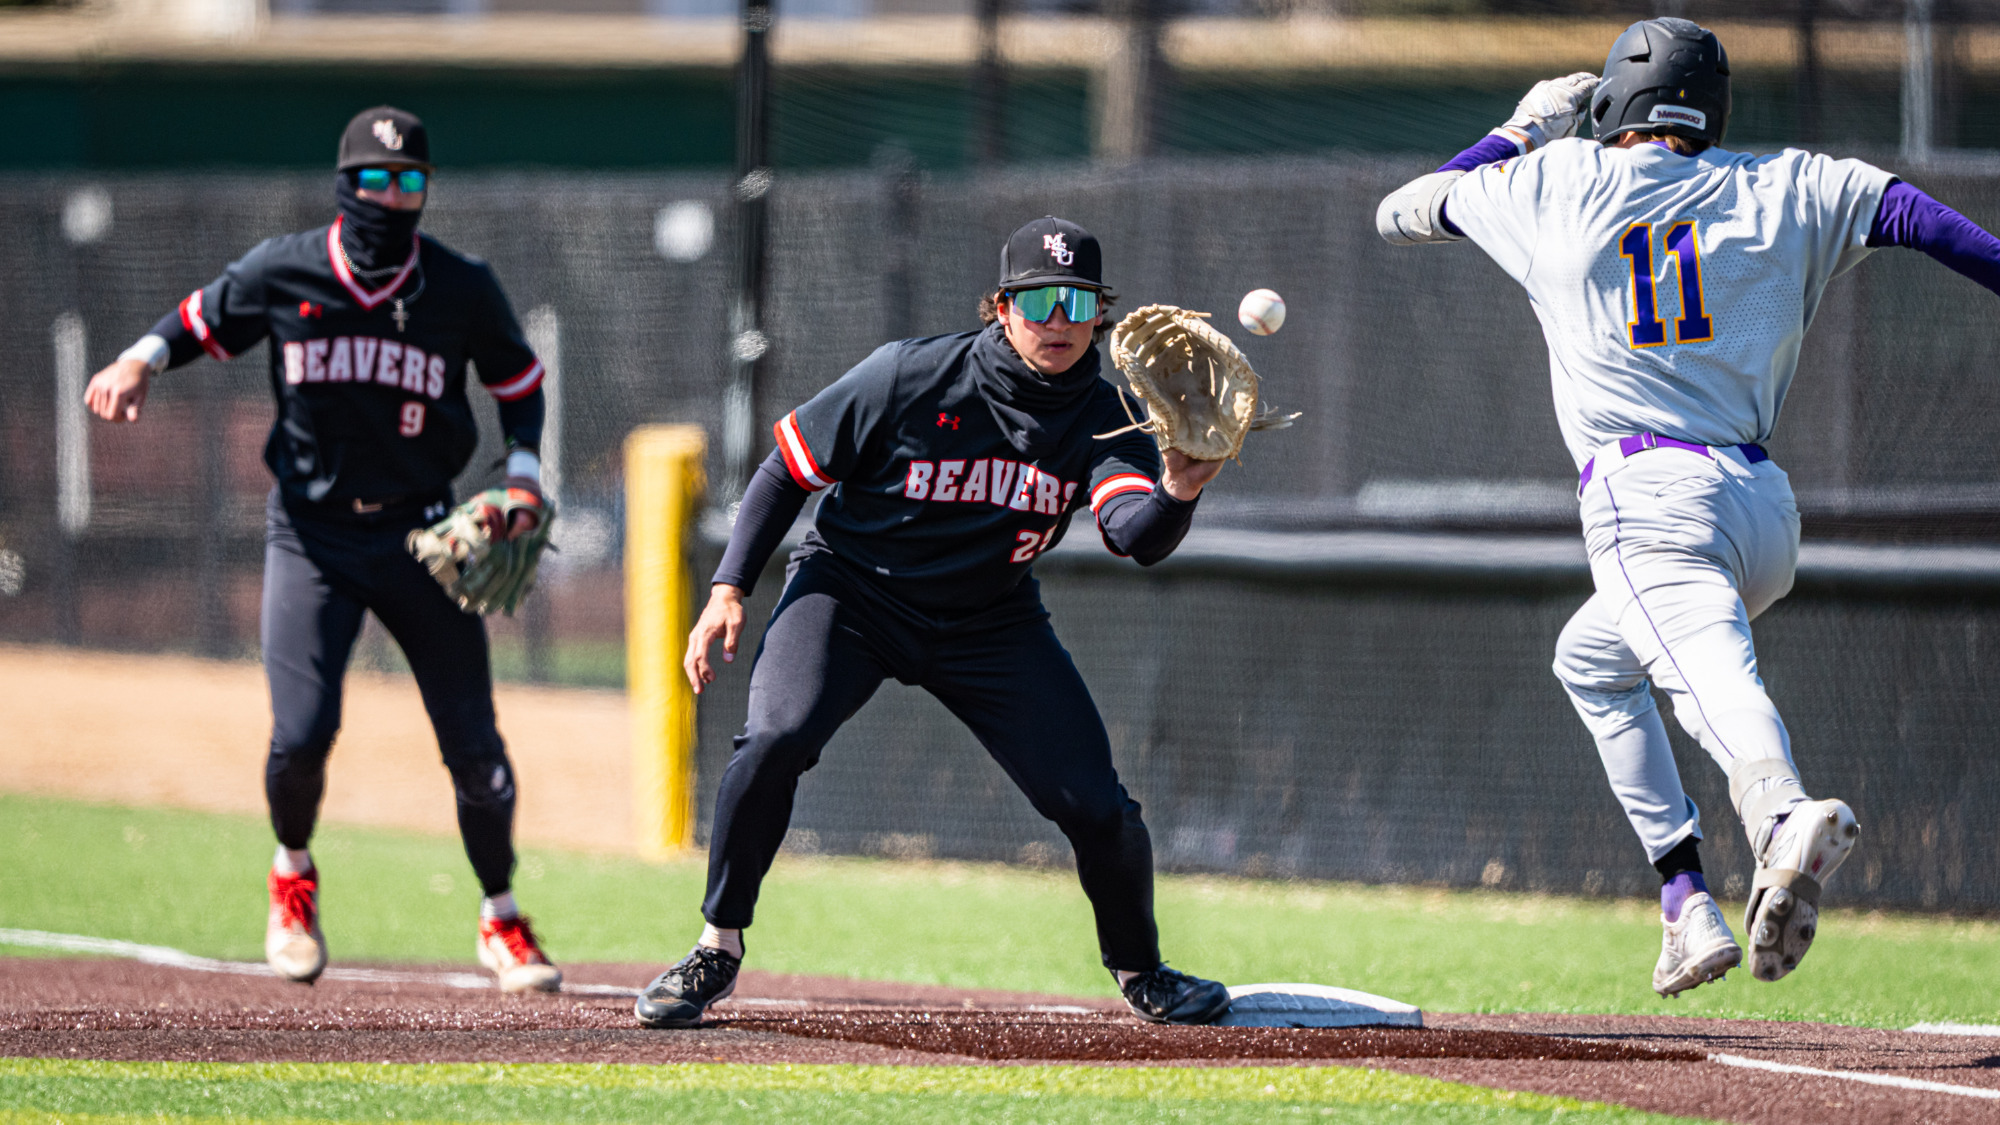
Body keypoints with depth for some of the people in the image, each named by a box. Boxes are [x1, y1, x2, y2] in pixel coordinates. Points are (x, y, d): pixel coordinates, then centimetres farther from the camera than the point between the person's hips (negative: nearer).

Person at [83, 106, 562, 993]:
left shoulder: (463, 289, -4)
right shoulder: (282, 273, -5)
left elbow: (519, 382, 10)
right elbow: (200, 321, 10)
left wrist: (523, 480, -4)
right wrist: (140, 361, -10)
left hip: (420, 534, 1)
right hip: (311, 533, -1)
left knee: (473, 744, -2)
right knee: (301, 734, -15)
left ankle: (501, 921, 21)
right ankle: (293, 874, 18)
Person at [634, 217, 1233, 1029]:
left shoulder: (1099, 418, -13)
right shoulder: (909, 376, -19)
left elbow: (1136, 535, -30)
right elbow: (790, 468, -10)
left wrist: (1176, 494, -53)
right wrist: (730, 589, -17)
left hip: (990, 623, 2)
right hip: (852, 590, -2)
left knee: (1096, 804, -8)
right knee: (776, 736, -28)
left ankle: (1139, 971, 21)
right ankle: (717, 952, -10)